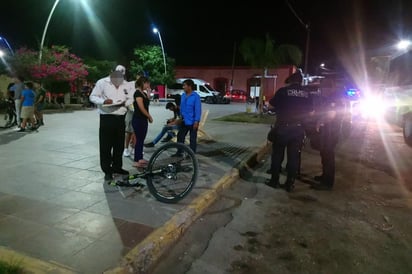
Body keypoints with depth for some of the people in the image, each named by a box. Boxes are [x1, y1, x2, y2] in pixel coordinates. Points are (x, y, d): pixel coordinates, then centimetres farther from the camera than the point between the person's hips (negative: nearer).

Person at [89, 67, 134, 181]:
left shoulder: (126, 84, 5)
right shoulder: (101, 82, -5)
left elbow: (130, 99, 12)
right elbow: (93, 97, -2)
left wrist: (125, 102, -11)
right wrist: (103, 101, -21)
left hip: (120, 118, 4)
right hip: (106, 117, -4)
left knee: (119, 144, 12)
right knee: (106, 145, -2)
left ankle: (117, 167, 27)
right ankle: (107, 170, 9)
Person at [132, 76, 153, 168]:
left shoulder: (144, 93, 14)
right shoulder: (138, 93, -14)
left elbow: (147, 104, 7)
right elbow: (141, 108, -18)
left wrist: (148, 92, 8)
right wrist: (150, 117, -8)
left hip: (143, 119, 9)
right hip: (138, 120, -9)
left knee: (141, 139, 14)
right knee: (139, 140, -5)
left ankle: (140, 158, 23)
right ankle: (136, 161, 2)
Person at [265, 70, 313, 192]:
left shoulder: (283, 91, -8)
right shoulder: (306, 94, 5)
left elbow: (272, 104, -1)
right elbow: (311, 111, 11)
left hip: (283, 127, -3)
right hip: (298, 128, 3)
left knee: (277, 154, 8)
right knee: (293, 156, 9)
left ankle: (274, 181, 13)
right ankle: (290, 183, 14)